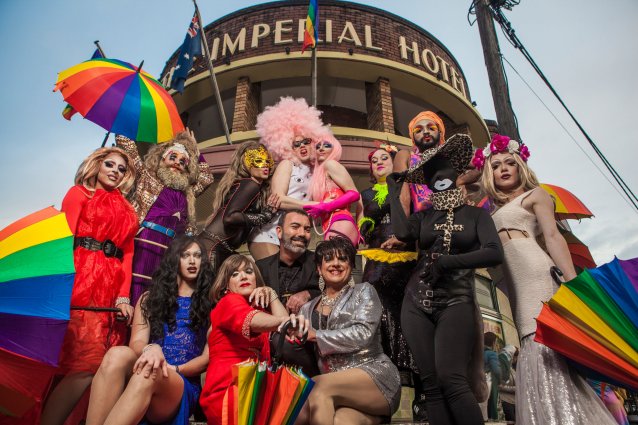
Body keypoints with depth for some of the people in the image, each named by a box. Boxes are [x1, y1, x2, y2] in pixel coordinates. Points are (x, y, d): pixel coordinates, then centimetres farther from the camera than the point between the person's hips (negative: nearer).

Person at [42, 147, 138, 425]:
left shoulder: (127, 211, 23)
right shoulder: (79, 193, 11)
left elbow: (127, 255, 13)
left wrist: (124, 297, -1)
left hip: (113, 288, 5)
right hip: (82, 282, -5)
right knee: (88, 362, -18)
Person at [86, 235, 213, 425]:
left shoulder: (210, 305, 12)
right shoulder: (151, 298, 17)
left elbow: (209, 357, 7)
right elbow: (136, 343, 4)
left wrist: (174, 370, -10)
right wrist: (151, 349, -21)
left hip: (183, 384, -2)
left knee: (149, 374, -38)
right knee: (118, 354, -32)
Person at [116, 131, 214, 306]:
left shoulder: (187, 193, 24)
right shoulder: (146, 176, 13)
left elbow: (207, 177, 37)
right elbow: (123, 140, 12)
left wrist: (196, 152, 34)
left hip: (172, 251, 4)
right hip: (145, 243, -4)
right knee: (139, 296, -13)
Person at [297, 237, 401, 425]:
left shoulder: (364, 292, 8)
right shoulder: (308, 309, 20)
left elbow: (362, 334, -7)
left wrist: (316, 336, -4)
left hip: (374, 375, -2)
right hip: (336, 391, 2)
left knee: (320, 386, -31)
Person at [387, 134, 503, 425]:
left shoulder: (476, 214, 7)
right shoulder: (424, 215, 12)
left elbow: (494, 253, -9)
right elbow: (403, 233, -10)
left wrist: (446, 262, -14)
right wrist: (394, 187, 3)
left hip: (456, 302, -3)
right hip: (417, 303, 3)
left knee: (451, 380, -20)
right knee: (432, 385, -2)